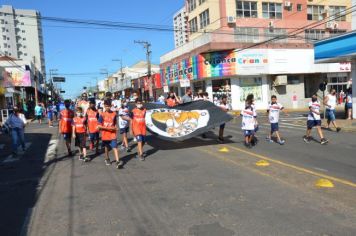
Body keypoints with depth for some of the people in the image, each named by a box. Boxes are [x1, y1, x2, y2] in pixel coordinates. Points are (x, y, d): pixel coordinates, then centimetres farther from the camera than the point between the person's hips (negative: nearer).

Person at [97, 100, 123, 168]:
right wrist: (108, 128, -15)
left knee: (115, 148, -11)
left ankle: (118, 162, -18)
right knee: (106, 148, 15)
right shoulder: (102, 115, -4)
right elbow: (99, 126, -7)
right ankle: (107, 159, 37)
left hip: (113, 134, 0)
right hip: (105, 135, 0)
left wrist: (115, 128, -3)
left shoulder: (114, 114, 3)